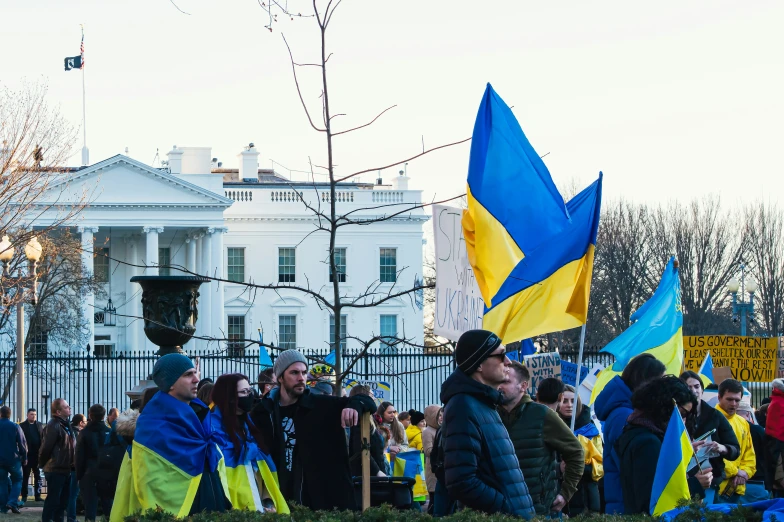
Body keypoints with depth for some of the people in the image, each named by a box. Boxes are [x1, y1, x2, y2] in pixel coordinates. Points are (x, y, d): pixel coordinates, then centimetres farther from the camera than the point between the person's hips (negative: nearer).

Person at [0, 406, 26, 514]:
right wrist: (24, 458, 5)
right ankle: (13, 502, -8)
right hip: (14, 460, -1)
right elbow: (23, 444, -5)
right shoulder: (15, 427, -7)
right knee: (17, 481, 11)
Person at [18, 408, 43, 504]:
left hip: (37, 453, 3)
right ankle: (24, 497, 7)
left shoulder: (39, 425, 9)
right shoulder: (22, 425, -2)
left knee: (38, 475, 7)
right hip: (27, 454, -3)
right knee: (25, 476, 3)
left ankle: (38, 495, 12)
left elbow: (43, 438, 5)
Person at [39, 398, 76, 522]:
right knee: (53, 499, -7)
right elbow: (46, 447, -20)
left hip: (65, 470, 9)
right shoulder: (53, 426, -16)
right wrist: (42, 464, -11)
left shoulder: (65, 424, 15)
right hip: (55, 470, -9)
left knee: (63, 500, 14)